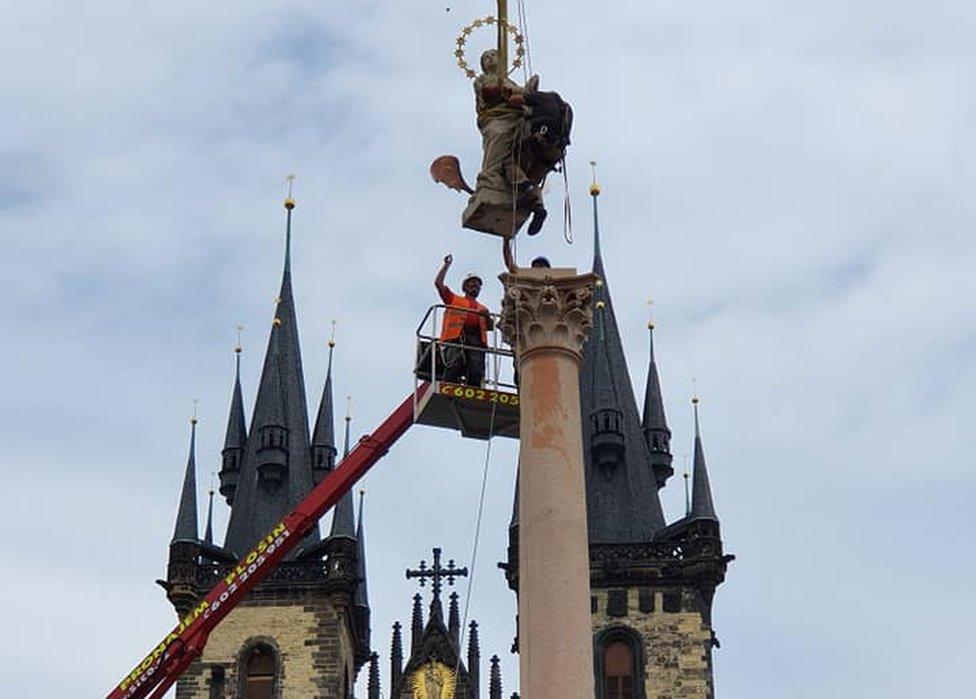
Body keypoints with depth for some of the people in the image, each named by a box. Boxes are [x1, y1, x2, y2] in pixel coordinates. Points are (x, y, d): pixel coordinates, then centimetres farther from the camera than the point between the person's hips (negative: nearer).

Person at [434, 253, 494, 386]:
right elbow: (438, 282, 19)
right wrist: (447, 265, 18)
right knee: (455, 363, -28)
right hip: (456, 337, -3)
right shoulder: (454, 299, 28)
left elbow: (490, 327, 23)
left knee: (476, 373, -18)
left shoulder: (482, 309, 36)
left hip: (476, 339, 3)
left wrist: (487, 316, 3)